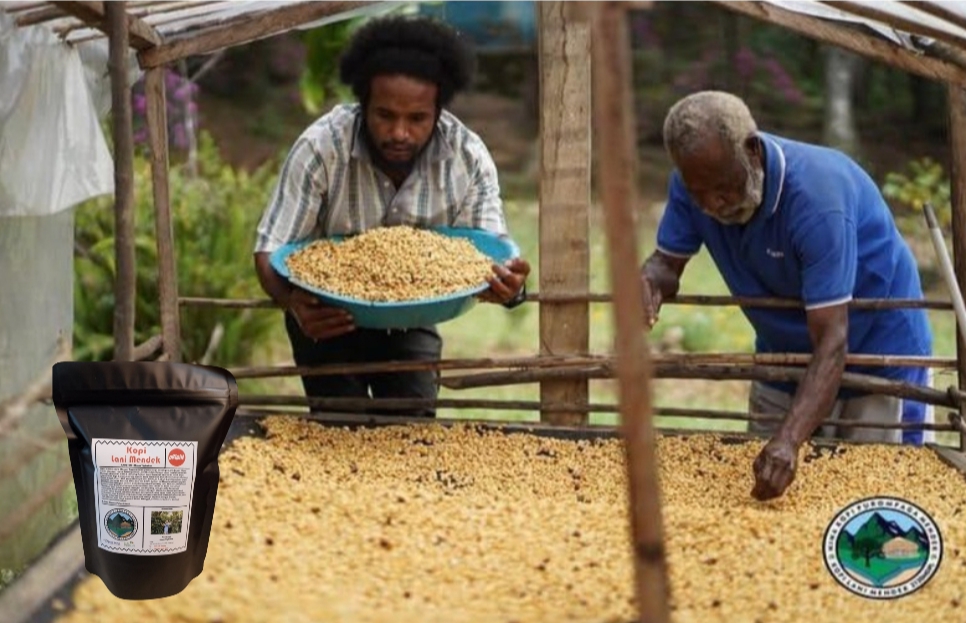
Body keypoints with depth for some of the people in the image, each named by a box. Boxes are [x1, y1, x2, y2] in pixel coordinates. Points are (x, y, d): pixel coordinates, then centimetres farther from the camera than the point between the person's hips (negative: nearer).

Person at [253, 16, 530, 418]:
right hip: (326, 314, -2)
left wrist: (508, 286, -50)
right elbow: (270, 250, -28)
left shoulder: (468, 158, -22)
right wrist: (292, 301, -52)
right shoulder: (321, 148, -29)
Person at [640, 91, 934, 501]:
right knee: (765, 485, 8)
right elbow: (668, 260, -4)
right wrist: (650, 278, -31)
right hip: (784, 354, 6)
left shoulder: (817, 195, -36)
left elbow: (832, 342, -39)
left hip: (877, 353, -6)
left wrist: (788, 440, -51)